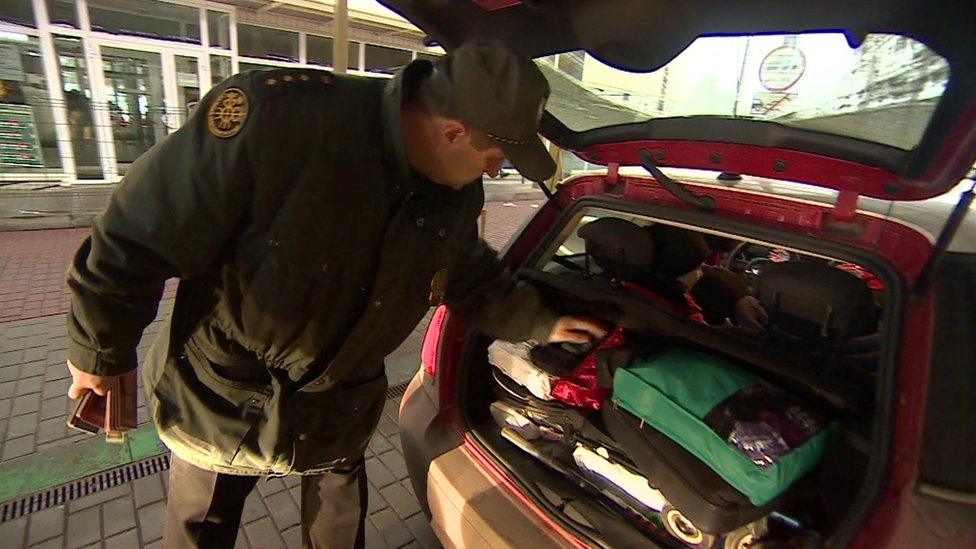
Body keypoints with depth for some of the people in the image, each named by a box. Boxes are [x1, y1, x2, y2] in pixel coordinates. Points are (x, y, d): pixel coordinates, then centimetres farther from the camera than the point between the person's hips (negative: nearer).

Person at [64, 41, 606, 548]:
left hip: (338, 402, 4)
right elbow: (135, 238, -23)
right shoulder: (275, 116, -34)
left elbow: (474, 279, 6)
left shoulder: (457, 195, -13)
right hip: (219, 391, -3)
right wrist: (99, 354, -11)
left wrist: (543, 323, 5)